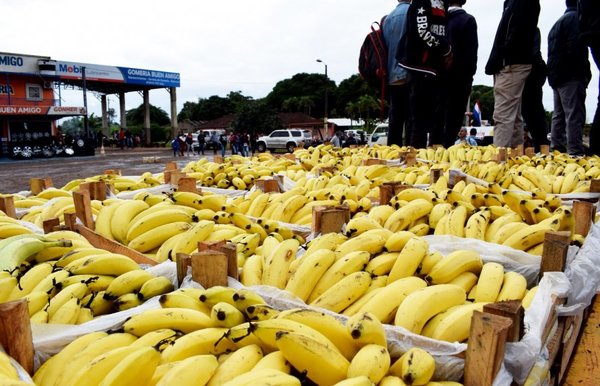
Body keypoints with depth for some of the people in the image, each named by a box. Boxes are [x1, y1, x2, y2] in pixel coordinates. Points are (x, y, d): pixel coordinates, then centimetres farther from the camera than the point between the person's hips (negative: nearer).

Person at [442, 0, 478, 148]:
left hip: (440, 76, 4)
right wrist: (469, 77, -3)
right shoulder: (468, 20, -3)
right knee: (453, 119, -3)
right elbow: (471, 52, -9)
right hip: (459, 77, -4)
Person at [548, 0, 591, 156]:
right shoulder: (575, 18, -6)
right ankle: (576, 153, -18)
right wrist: (585, 72, -9)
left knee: (559, 115, 11)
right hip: (571, 76, -10)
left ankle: (557, 150, 13)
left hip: (556, 76, 10)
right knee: (574, 115, -13)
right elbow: (576, 48, -17)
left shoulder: (558, 22, 23)